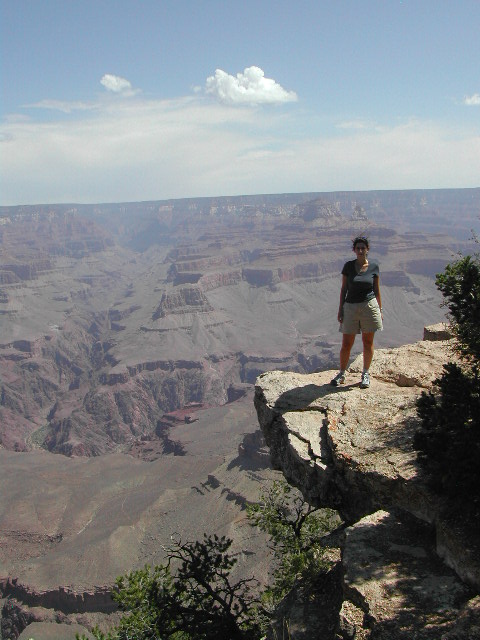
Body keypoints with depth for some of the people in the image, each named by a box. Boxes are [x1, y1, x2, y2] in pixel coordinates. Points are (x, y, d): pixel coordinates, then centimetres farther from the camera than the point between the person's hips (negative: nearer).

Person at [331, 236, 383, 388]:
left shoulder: (373, 267, 2)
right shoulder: (348, 266, 1)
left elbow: (377, 291, 7)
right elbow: (343, 289, 5)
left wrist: (380, 311, 5)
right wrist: (340, 309, 1)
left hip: (369, 306, 0)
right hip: (350, 307, 0)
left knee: (368, 342, 7)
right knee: (346, 344, 2)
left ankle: (365, 374, 21)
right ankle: (341, 373, 17)